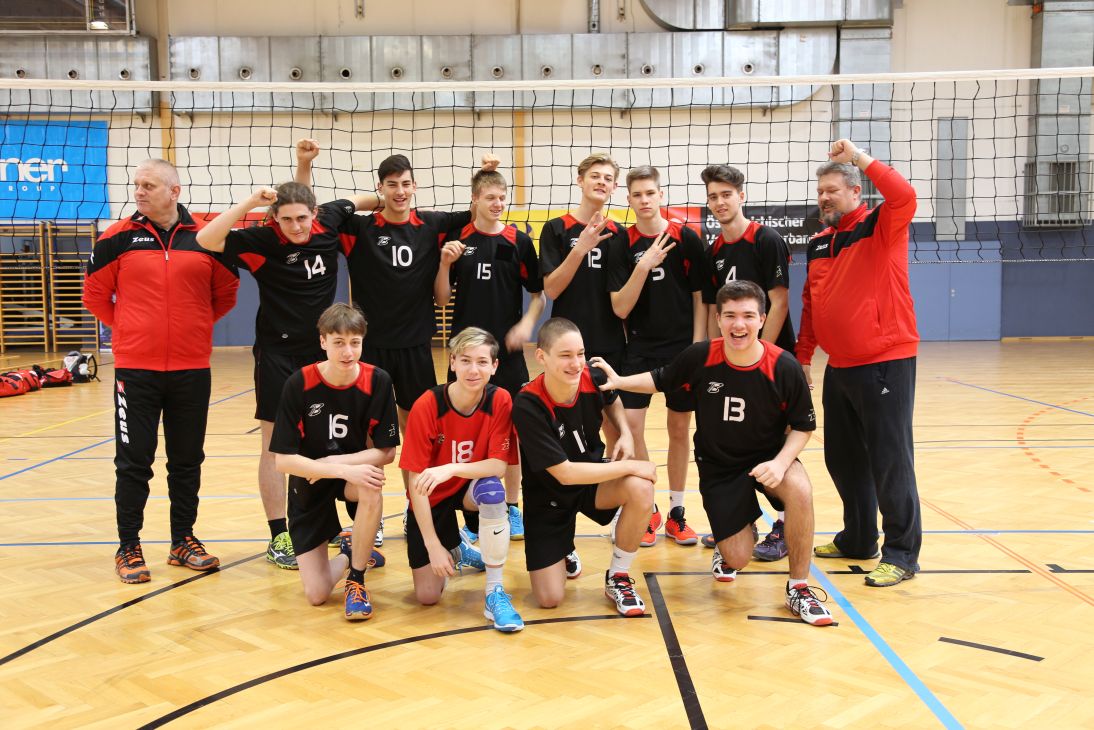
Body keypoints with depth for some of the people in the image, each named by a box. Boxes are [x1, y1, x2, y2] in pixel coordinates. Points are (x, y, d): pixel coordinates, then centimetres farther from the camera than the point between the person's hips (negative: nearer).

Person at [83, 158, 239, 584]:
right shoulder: (118, 238, -2)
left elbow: (226, 293, 13)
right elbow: (95, 295, 5)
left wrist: (194, 326, 10)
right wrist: (129, 328, 8)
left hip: (192, 369, 2)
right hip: (135, 368, -2)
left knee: (187, 460, 11)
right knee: (134, 462, 3)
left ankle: (183, 540, 25)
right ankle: (128, 548, 15)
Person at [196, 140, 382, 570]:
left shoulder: (329, 222, -5)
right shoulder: (263, 241, -15)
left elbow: (356, 202, 16)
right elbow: (206, 239, -27)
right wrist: (250, 203, -30)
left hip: (321, 351, 4)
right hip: (278, 355, -4)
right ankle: (278, 538, 10)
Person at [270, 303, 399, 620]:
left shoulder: (377, 381, -16)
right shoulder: (299, 384, -19)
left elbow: (386, 451, -12)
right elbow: (283, 460, -21)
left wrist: (333, 462, -25)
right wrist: (343, 471, -32)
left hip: (355, 471, 1)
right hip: (309, 483, 0)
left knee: (371, 488, -38)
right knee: (316, 595, -7)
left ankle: (356, 577, -14)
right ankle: (349, 555, 29)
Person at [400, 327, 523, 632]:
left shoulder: (500, 401, -17)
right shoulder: (426, 406, -23)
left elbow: (499, 466, -21)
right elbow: (416, 481, -20)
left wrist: (451, 469, -39)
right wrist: (433, 545, -22)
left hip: (471, 487, 1)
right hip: (431, 497, -1)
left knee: (493, 490, -37)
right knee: (427, 596, -5)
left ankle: (495, 593, -21)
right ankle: (457, 550, 30)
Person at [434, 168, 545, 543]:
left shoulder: (519, 241, 1)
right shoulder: (457, 240, 2)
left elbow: (538, 294, 5)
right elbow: (441, 299, 2)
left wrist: (526, 323, -11)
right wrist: (445, 264, -13)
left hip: (508, 350, 0)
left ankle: (511, 508, 18)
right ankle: (471, 513, 17)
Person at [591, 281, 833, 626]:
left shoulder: (784, 367, -19)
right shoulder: (700, 357, -17)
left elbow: (803, 426, -8)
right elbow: (661, 380, 3)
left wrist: (781, 462, -24)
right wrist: (618, 381, -12)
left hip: (768, 456, 0)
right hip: (717, 465, 1)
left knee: (800, 491, -35)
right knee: (738, 558, -5)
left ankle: (798, 588, -15)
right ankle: (726, 544, 37)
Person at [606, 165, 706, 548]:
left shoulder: (687, 238, -3)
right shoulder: (622, 244, -2)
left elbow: (700, 298, 2)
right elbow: (620, 308, -8)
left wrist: (697, 347, -5)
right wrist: (644, 266, -20)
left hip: (682, 346, 0)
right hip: (639, 348, 0)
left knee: (679, 429, 8)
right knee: (630, 425, -8)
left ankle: (676, 512, 22)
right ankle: (646, 511, 9)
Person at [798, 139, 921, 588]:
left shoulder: (881, 228, -5)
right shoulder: (819, 244, 14)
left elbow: (904, 197, -28)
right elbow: (810, 305, 18)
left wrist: (860, 158, -23)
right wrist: (803, 357, 14)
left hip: (885, 362, -7)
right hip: (839, 366, 7)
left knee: (889, 459, -4)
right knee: (842, 458, 15)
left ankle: (902, 553, 6)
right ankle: (858, 539, 30)